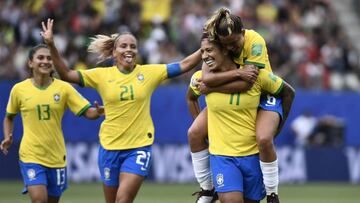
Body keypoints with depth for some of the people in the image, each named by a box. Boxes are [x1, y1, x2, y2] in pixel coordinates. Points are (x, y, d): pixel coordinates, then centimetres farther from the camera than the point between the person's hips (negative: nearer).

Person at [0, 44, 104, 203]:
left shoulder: (64, 88, -1)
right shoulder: (19, 89, -1)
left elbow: (87, 112, -4)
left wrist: (97, 112, -26)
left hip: (56, 157, 2)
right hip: (31, 155, -2)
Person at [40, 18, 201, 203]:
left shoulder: (149, 73, -1)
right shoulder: (102, 75, -1)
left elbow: (184, 65, -2)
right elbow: (66, 75, -4)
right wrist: (51, 45, -15)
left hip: (139, 147, -2)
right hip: (110, 147, 2)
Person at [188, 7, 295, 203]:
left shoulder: (255, 42, -28)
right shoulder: (217, 42, -17)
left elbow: (246, 83, -34)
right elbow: (206, 78, -32)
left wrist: (210, 86, -25)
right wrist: (237, 73, -42)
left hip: (262, 95, -5)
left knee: (264, 139, -33)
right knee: (195, 133, -9)